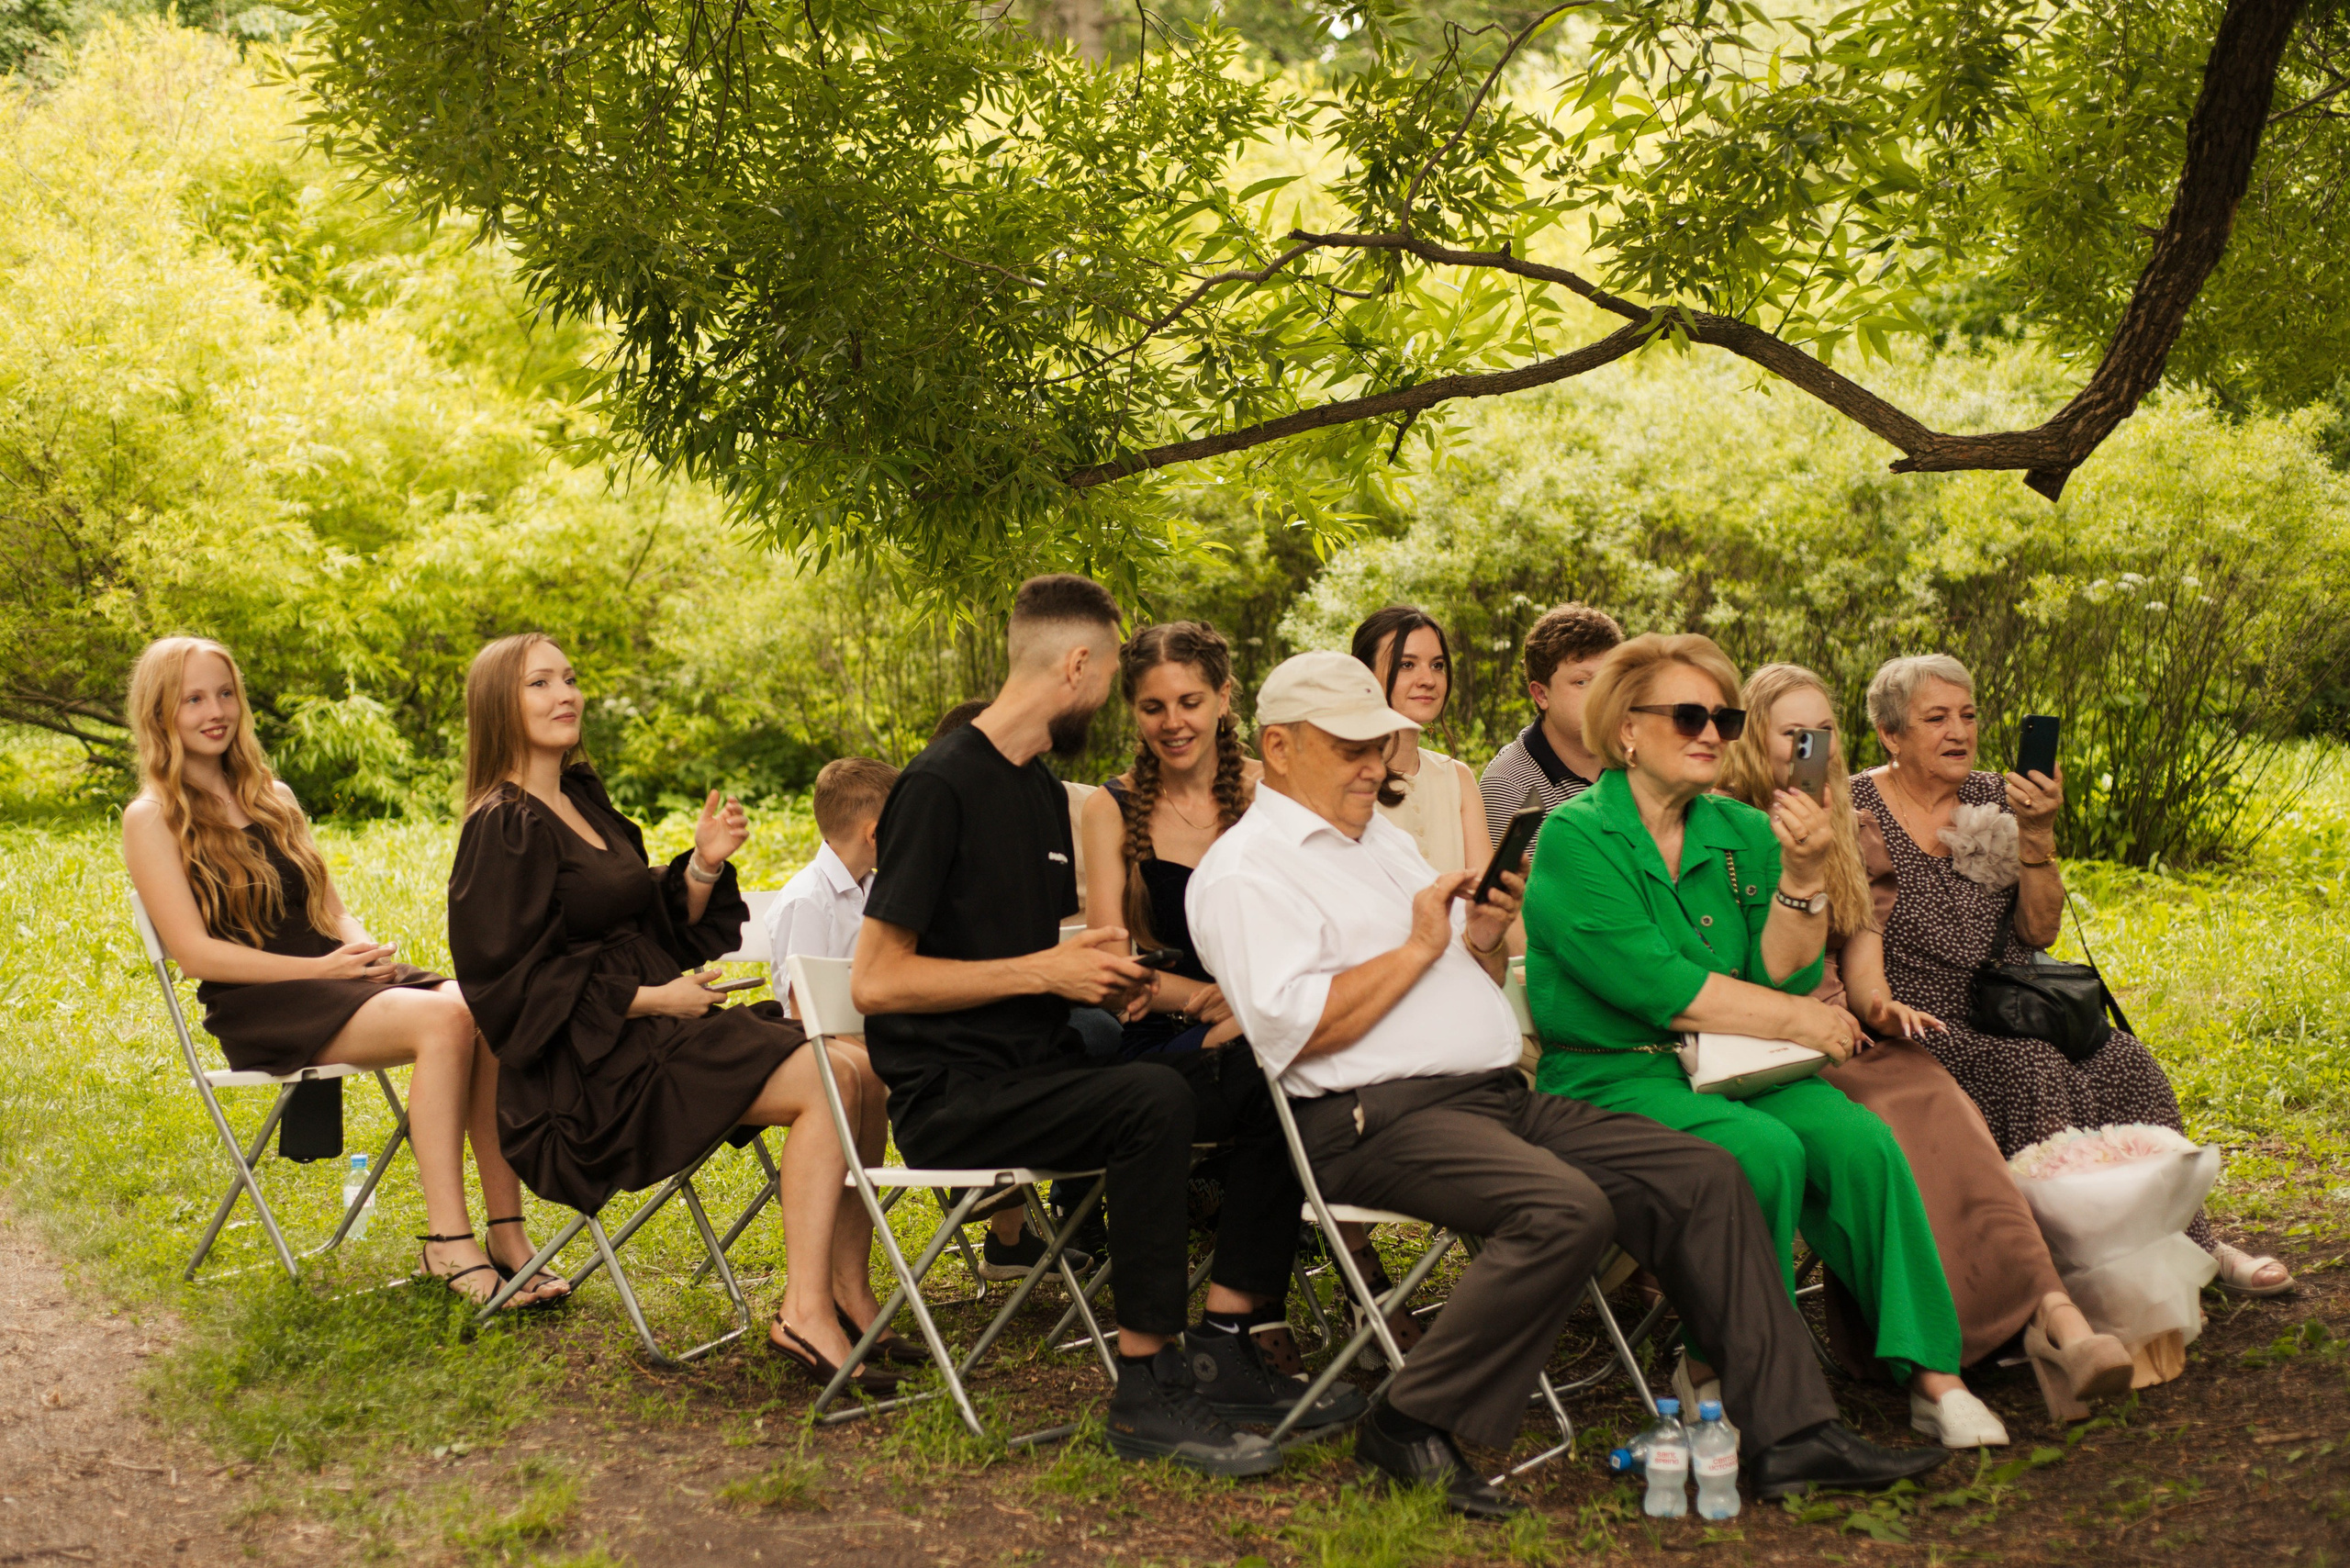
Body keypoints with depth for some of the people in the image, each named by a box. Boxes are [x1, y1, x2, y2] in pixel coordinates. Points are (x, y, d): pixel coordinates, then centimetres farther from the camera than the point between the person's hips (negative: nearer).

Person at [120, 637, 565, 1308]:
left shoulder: (272, 798, 22)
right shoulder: (151, 819, 1)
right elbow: (195, 951, -8)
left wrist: (362, 948, -2)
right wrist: (321, 969, -15)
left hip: (335, 977, 6)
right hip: (259, 1009, -6)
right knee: (442, 1019, -33)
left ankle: (507, 1234, -29)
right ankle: (447, 1240, -32)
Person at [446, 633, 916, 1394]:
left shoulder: (584, 800, 18)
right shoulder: (502, 829, -9)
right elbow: (506, 978, -15)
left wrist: (703, 865, 0)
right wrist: (649, 1000, -15)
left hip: (650, 1021, 9)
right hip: (593, 1063, -9)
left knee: (864, 1066, -8)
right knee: (830, 1081, -23)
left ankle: (847, 1294, -8)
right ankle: (805, 1314, -25)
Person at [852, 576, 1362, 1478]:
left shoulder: (1044, 792, 16)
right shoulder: (942, 785, -11)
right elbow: (876, 982, -16)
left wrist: (1101, 978, 4)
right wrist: (1043, 971, -16)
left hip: (1041, 1066, 8)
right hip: (951, 1096, -8)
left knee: (1265, 1092, -8)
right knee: (1154, 1101, -33)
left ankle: (1220, 1351, -7)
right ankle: (1147, 1390, -25)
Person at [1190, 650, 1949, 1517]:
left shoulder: (1382, 838, 24)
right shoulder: (1242, 874, -3)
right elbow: (1296, 1026, -17)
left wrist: (1484, 941, 5)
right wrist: (1418, 947, -10)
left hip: (1500, 1096, 9)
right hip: (1380, 1119, -9)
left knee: (1703, 1176, -6)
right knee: (1567, 1209, -33)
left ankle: (1787, 1432, -5)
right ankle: (1411, 1425, -19)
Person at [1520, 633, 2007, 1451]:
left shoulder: (1741, 833, 11)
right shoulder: (1575, 839, -7)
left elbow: (1782, 977, 3)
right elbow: (1653, 986, -16)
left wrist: (1801, 874, -12)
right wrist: (1797, 1019, -9)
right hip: (1614, 1078, -5)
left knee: (1859, 1141, -22)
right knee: (1765, 1152, -31)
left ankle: (1930, 1374, -17)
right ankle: (1721, 1373, -14)